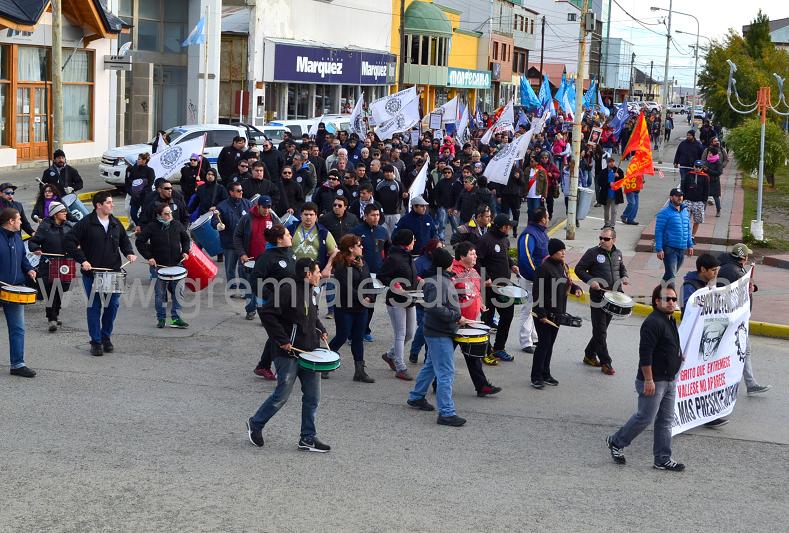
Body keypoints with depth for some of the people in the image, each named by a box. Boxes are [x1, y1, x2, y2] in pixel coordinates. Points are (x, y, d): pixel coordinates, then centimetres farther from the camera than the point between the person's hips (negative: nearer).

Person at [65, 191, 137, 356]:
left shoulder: (116, 223, 8)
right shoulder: (86, 224, -8)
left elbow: (124, 240, 23)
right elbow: (70, 241, -8)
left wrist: (129, 253, 4)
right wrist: (82, 260, -13)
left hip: (113, 272, 4)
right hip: (92, 273, -4)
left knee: (113, 305, 5)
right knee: (94, 307, 1)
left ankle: (106, 337, 23)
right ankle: (96, 341, 10)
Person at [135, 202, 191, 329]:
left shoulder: (177, 225, 4)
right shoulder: (152, 227, -6)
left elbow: (185, 239, 19)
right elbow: (140, 242, -2)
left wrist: (185, 251, 3)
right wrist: (149, 257, -9)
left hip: (176, 265, 2)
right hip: (159, 265, -2)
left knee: (178, 292, -3)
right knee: (160, 293, 5)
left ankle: (176, 318, 4)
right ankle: (161, 319, 16)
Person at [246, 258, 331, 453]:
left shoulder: (311, 294, 10)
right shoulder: (289, 292, -18)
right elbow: (266, 314, -22)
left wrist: (320, 330, 11)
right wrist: (282, 339, -21)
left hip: (309, 352, 8)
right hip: (288, 354, -8)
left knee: (312, 396, 7)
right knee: (282, 396, 1)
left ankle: (308, 438, 16)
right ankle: (255, 424, 23)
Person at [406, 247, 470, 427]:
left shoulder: (444, 280, 11)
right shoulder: (438, 283, -21)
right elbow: (435, 308, -30)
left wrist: (457, 318, 13)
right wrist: (456, 317, -23)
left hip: (437, 333, 11)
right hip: (440, 334, -11)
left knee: (431, 366, 23)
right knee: (446, 373, -9)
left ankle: (416, 397, 37)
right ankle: (446, 413, -8)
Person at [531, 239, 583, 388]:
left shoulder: (562, 266, 9)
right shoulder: (544, 268, -17)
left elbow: (567, 283, 25)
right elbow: (538, 292, -18)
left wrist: (576, 288, 3)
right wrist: (541, 314, -21)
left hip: (557, 313, 8)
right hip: (544, 313, -8)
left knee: (550, 343, 13)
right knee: (544, 343, -6)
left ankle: (545, 374, 22)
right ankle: (536, 377, 2)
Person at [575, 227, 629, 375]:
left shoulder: (618, 253, 8)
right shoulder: (593, 253, -8)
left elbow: (622, 268, 25)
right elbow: (579, 269, -4)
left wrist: (624, 277, 3)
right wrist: (591, 281, -18)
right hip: (598, 297, -5)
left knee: (602, 329, 14)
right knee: (600, 331, -4)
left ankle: (589, 355, 30)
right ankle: (605, 363, 2)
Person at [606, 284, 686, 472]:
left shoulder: (670, 320, 12)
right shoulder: (653, 322, -20)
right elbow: (645, 353, -24)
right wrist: (649, 380, -24)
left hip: (669, 380, 10)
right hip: (653, 381, -10)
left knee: (666, 420, 10)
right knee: (645, 417, -3)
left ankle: (663, 459, 16)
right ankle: (616, 442, 16)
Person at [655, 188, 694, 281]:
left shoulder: (685, 211, 12)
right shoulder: (664, 213, -10)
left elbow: (688, 230, 21)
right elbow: (658, 231, -12)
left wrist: (690, 245, 17)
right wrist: (659, 249, -17)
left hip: (682, 249, 7)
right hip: (669, 249, -7)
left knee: (671, 273, 15)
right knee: (671, 275, -11)